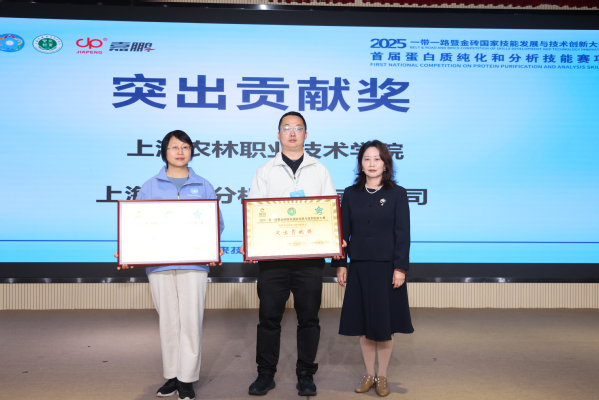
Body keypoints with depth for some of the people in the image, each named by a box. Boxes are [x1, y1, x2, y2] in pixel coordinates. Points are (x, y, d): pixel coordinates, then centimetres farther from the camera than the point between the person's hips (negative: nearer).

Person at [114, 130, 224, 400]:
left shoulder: (203, 187, 9)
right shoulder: (150, 187, 9)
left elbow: (216, 224, 6)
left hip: (194, 262, -1)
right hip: (159, 263, 1)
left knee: (191, 320, -1)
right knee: (167, 321, 9)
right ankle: (172, 376, 23)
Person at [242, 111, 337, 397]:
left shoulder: (319, 171, 11)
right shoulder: (265, 172, 10)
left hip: (310, 255, 0)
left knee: (308, 317, 7)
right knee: (269, 316, 5)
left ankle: (305, 375, 21)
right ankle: (266, 374, 20)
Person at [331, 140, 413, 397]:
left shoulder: (397, 194, -1)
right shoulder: (351, 194, 5)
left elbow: (402, 234, -4)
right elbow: (343, 232, 6)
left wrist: (400, 268, -10)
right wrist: (340, 264, 1)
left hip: (386, 268, -2)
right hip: (359, 268, 2)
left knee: (384, 325, 6)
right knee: (363, 325, 10)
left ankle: (382, 377, 24)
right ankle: (368, 375, 26)